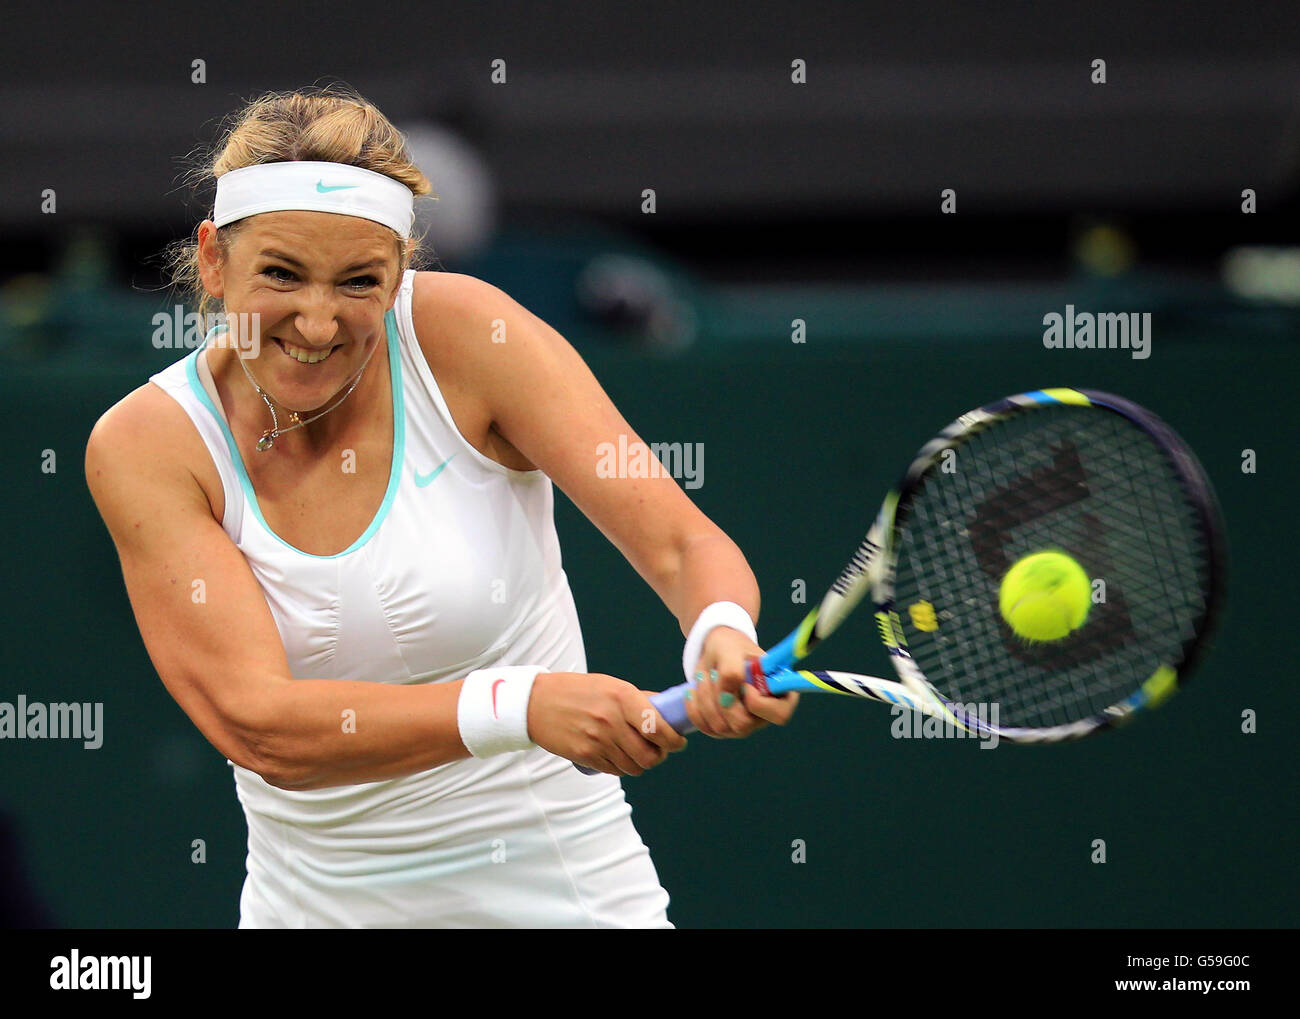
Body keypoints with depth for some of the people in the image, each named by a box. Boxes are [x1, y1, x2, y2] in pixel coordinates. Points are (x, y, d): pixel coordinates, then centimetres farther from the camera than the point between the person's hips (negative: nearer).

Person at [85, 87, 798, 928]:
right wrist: (520, 706, -39)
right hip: (313, 903, 1)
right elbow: (259, 727, -25)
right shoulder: (146, 446, -14)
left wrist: (722, 637, -42)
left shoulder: (461, 336, -15)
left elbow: (684, 544, -18)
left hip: (562, 890, -1)